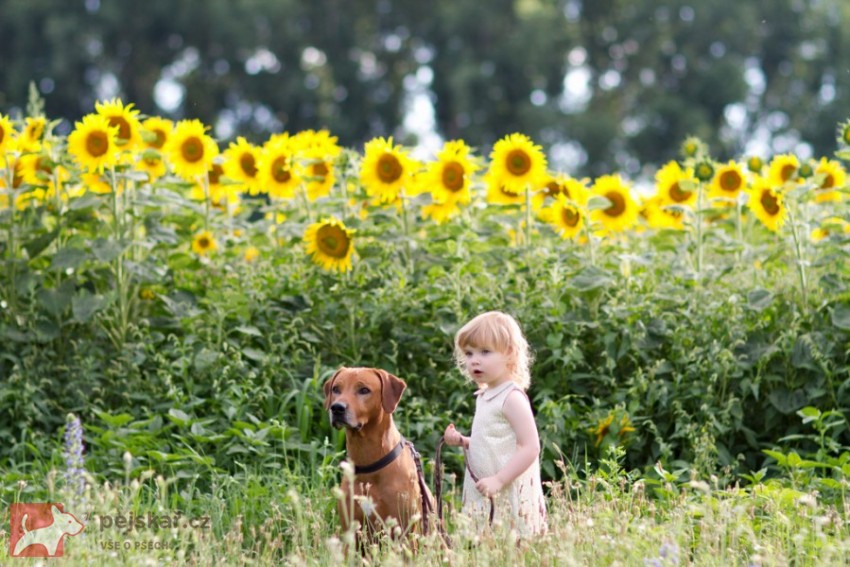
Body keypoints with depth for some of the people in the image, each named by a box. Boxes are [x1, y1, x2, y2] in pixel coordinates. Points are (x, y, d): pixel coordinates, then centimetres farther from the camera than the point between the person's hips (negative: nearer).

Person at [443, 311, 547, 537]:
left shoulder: (511, 397, -13)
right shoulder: (484, 395, 14)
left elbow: (530, 448, -19)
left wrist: (498, 480, -23)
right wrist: (461, 441, 9)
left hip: (509, 498, -9)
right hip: (482, 498, 9)